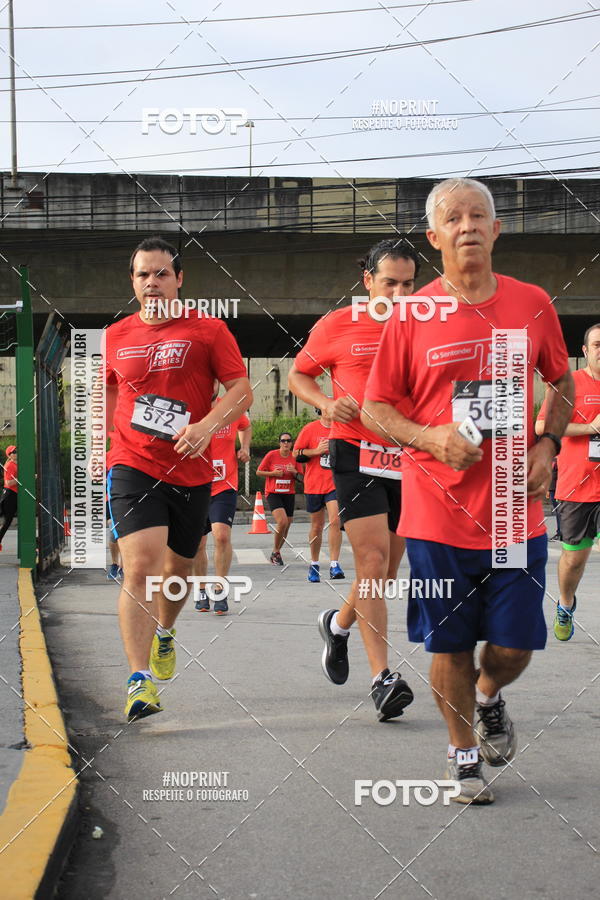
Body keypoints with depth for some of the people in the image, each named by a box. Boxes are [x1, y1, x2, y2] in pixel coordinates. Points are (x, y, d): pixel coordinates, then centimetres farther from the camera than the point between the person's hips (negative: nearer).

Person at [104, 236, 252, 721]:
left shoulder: (208, 330, -1)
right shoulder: (116, 336, 8)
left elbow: (242, 390, -5)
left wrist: (207, 425, -22)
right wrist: (104, 445, 18)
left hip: (191, 472, 1)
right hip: (133, 467, -1)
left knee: (179, 566, 17)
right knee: (141, 564, -19)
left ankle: (164, 633, 49)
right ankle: (140, 680, -21)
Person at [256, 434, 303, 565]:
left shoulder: (295, 457, 3)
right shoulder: (272, 455, -5)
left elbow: (301, 478, 7)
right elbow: (259, 472, 0)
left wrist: (295, 472, -14)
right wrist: (273, 473, -15)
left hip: (289, 495, 4)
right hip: (273, 494, -4)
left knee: (286, 526, 6)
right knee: (282, 521, -22)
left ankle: (276, 553, 27)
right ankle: (275, 552, -4)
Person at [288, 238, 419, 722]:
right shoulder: (337, 326, 0)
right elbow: (299, 375, 11)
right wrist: (327, 403, -9)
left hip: (407, 459, 4)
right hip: (356, 453, -4)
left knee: (387, 570, 12)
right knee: (373, 559, -15)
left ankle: (339, 624, 42)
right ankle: (383, 677, -13)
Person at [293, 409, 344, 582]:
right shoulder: (310, 429, -1)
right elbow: (296, 454, 0)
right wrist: (316, 451, -13)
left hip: (335, 484, 1)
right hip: (314, 485, -1)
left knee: (335, 521, -17)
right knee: (317, 526, 8)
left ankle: (334, 564, -15)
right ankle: (314, 564, 25)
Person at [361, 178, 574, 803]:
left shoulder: (532, 305, 3)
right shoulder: (411, 316, -2)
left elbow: (562, 382, 18)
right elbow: (375, 407, 3)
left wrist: (546, 445, 2)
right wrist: (431, 438, -14)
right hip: (437, 511, -1)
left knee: (514, 645, 3)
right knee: (450, 645, 7)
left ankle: (489, 696, 39)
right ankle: (464, 755, 29)